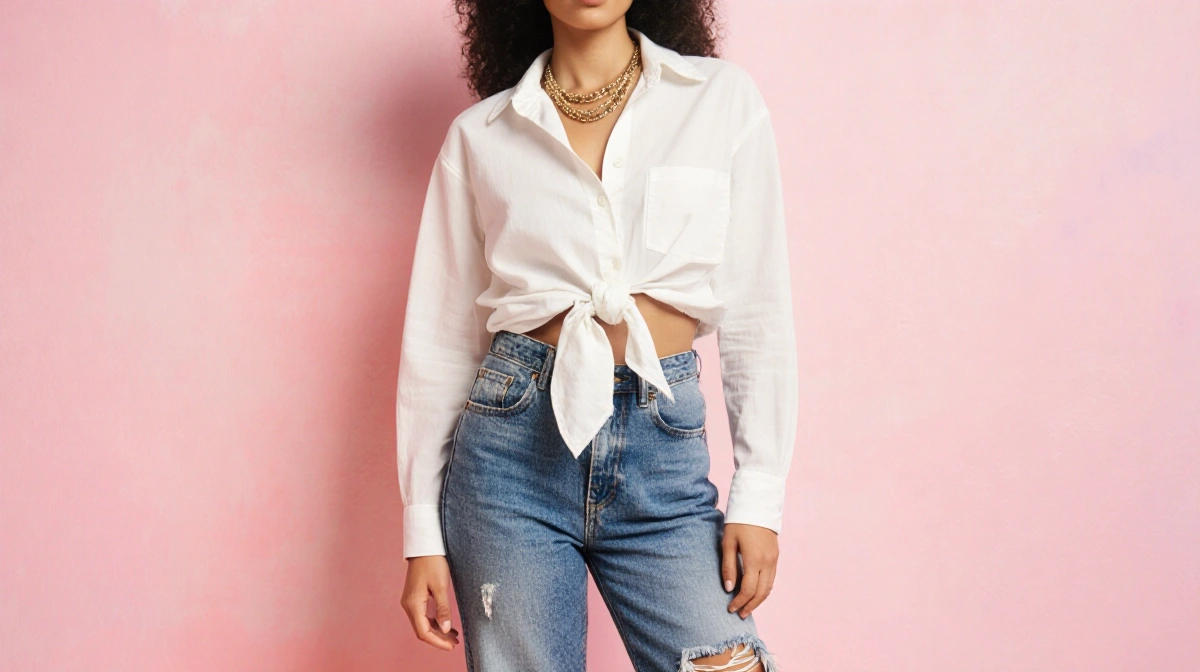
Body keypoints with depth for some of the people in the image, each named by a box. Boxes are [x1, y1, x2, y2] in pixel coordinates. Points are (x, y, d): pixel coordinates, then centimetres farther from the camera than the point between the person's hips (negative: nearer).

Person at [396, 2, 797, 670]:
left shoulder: (723, 99, 5)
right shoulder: (480, 135, 6)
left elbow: (759, 314, 3)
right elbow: (440, 339, 7)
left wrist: (759, 496, -2)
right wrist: (424, 533, 4)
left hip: (665, 450, 0)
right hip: (514, 445, 0)